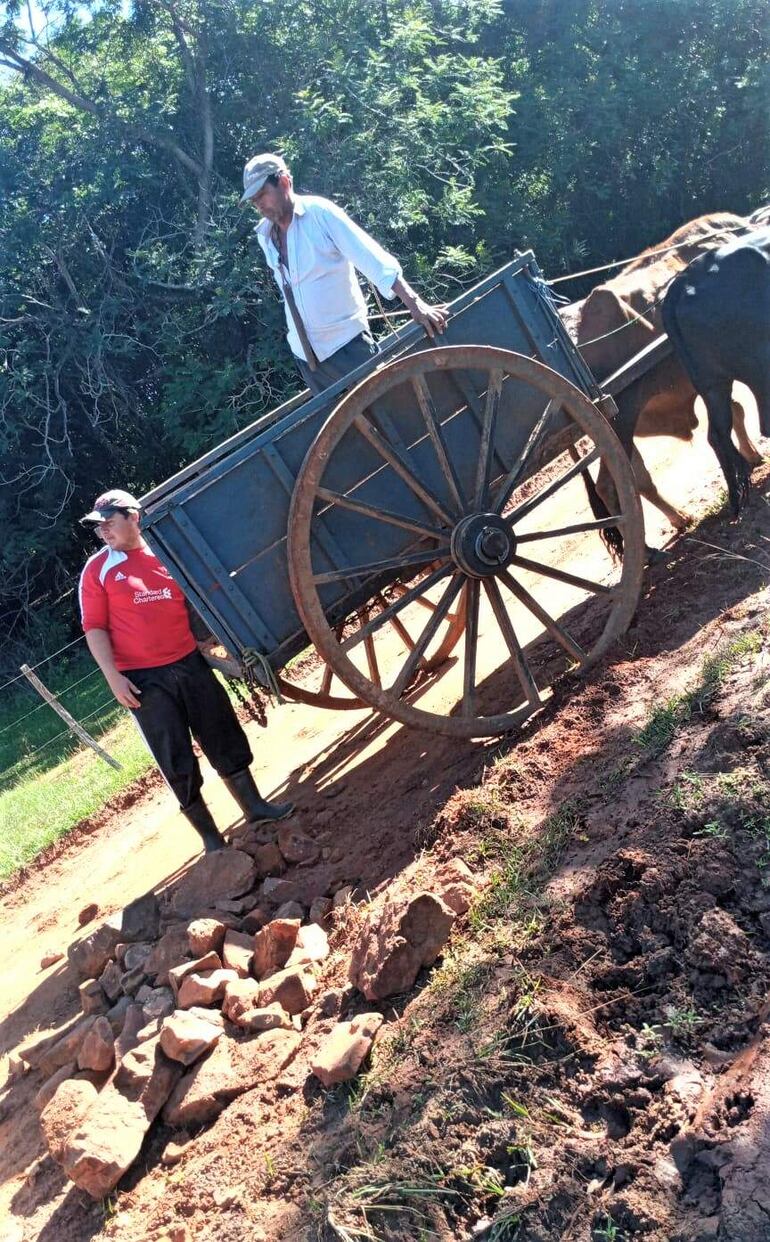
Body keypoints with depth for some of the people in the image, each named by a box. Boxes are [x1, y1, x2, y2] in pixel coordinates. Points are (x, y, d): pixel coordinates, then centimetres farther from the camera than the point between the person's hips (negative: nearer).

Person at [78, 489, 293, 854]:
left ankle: (254, 807, 24)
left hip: (190, 663, 3)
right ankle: (210, 837, 15)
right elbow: (94, 628, -4)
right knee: (176, 760, 2)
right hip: (143, 679, -3)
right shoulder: (97, 570, -1)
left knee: (225, 737, 8)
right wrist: (113, 677, -12)